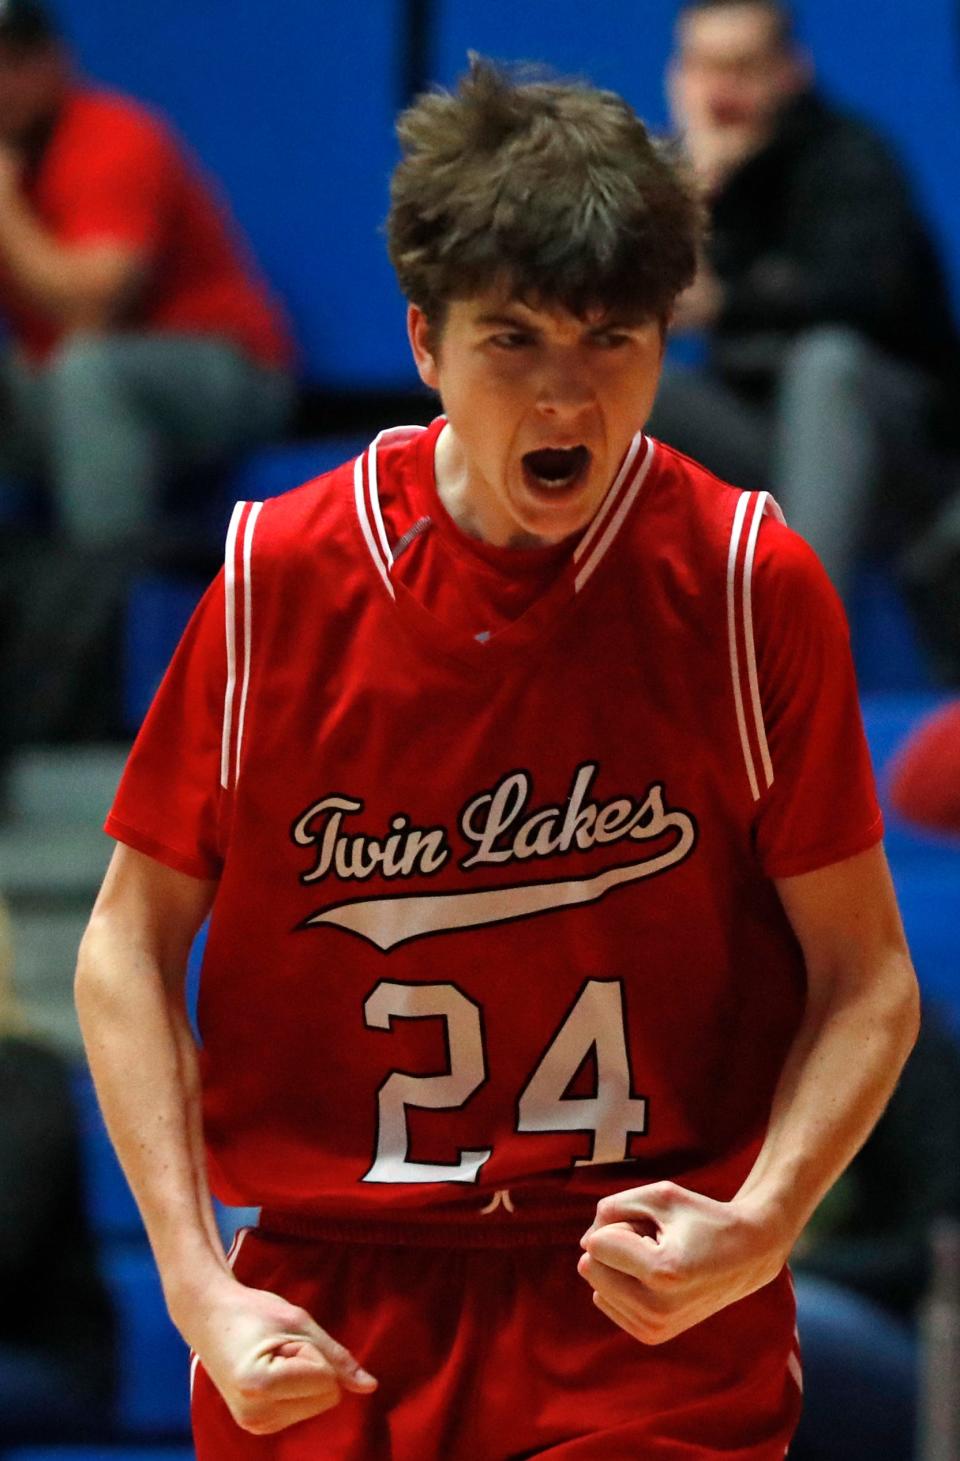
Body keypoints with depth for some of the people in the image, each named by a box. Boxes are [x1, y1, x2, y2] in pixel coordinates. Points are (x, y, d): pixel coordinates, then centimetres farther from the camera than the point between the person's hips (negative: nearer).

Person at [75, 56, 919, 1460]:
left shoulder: (752, 588, -5)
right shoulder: (281, 579, -3)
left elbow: (867, 976, 0)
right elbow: (130, 947, 4)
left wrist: (761, 1224, -17)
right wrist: (197, 1285, -6)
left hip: (661, 1340, -1)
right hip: (330, 1336, 1)